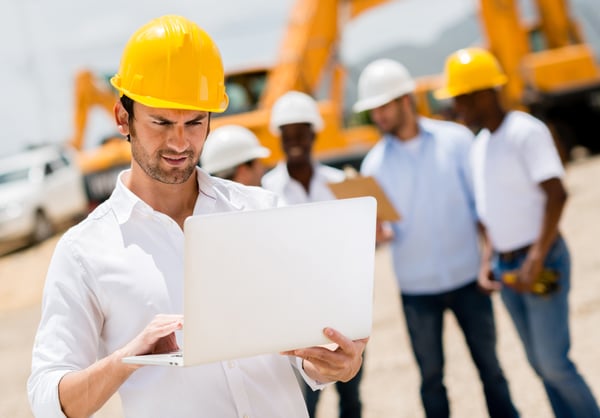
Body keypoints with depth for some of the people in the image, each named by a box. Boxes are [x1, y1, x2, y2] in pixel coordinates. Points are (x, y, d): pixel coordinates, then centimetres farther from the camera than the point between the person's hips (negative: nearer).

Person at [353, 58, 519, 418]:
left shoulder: (456, 139, -2)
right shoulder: (374, 162, 2)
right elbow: (380, 227, 2)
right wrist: (380, 233, -21)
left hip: (468, 278, -1)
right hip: (417, 287, 1)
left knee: (489, 364, 9)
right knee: (431, 374, 8)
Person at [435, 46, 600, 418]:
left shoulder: (526, 131, -13)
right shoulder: (480, 144, 12)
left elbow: (556, 195, -21)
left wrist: (536, 260, -23)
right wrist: (488, 259, 8)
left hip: (542, 261, -8)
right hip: (506, 267, 8)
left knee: (554, 362, -8)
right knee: (540, 362, 11)